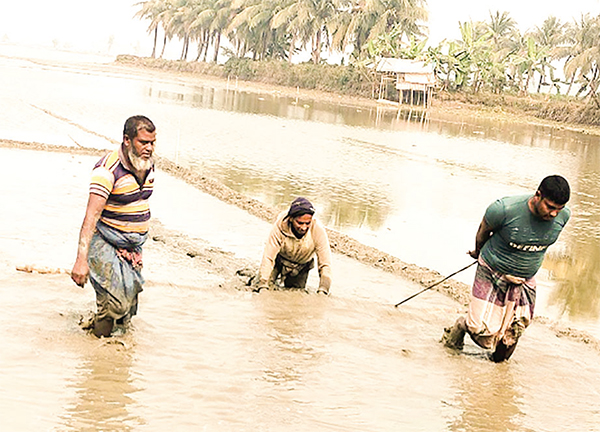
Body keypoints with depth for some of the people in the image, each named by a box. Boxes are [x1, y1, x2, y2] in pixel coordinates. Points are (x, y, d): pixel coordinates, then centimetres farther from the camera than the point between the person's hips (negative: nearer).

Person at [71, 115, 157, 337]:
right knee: (115, 302, -15)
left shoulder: (149, 166, 3)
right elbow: (91, 216, -27)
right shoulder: (108, 169, -22)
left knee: (129, 303, 12)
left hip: (132, 245, 8)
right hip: (105, 244, -7)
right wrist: (81, 259, -34)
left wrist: (137, 247, 18)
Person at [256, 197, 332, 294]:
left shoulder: (318, 231, -36)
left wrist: (322, 290, -42)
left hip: (301, 267, 1)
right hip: (280, 261, -1)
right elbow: (268, 258, -35)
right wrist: (263, 285, -42)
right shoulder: (279, 226, -38)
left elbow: (325, 265, -32)